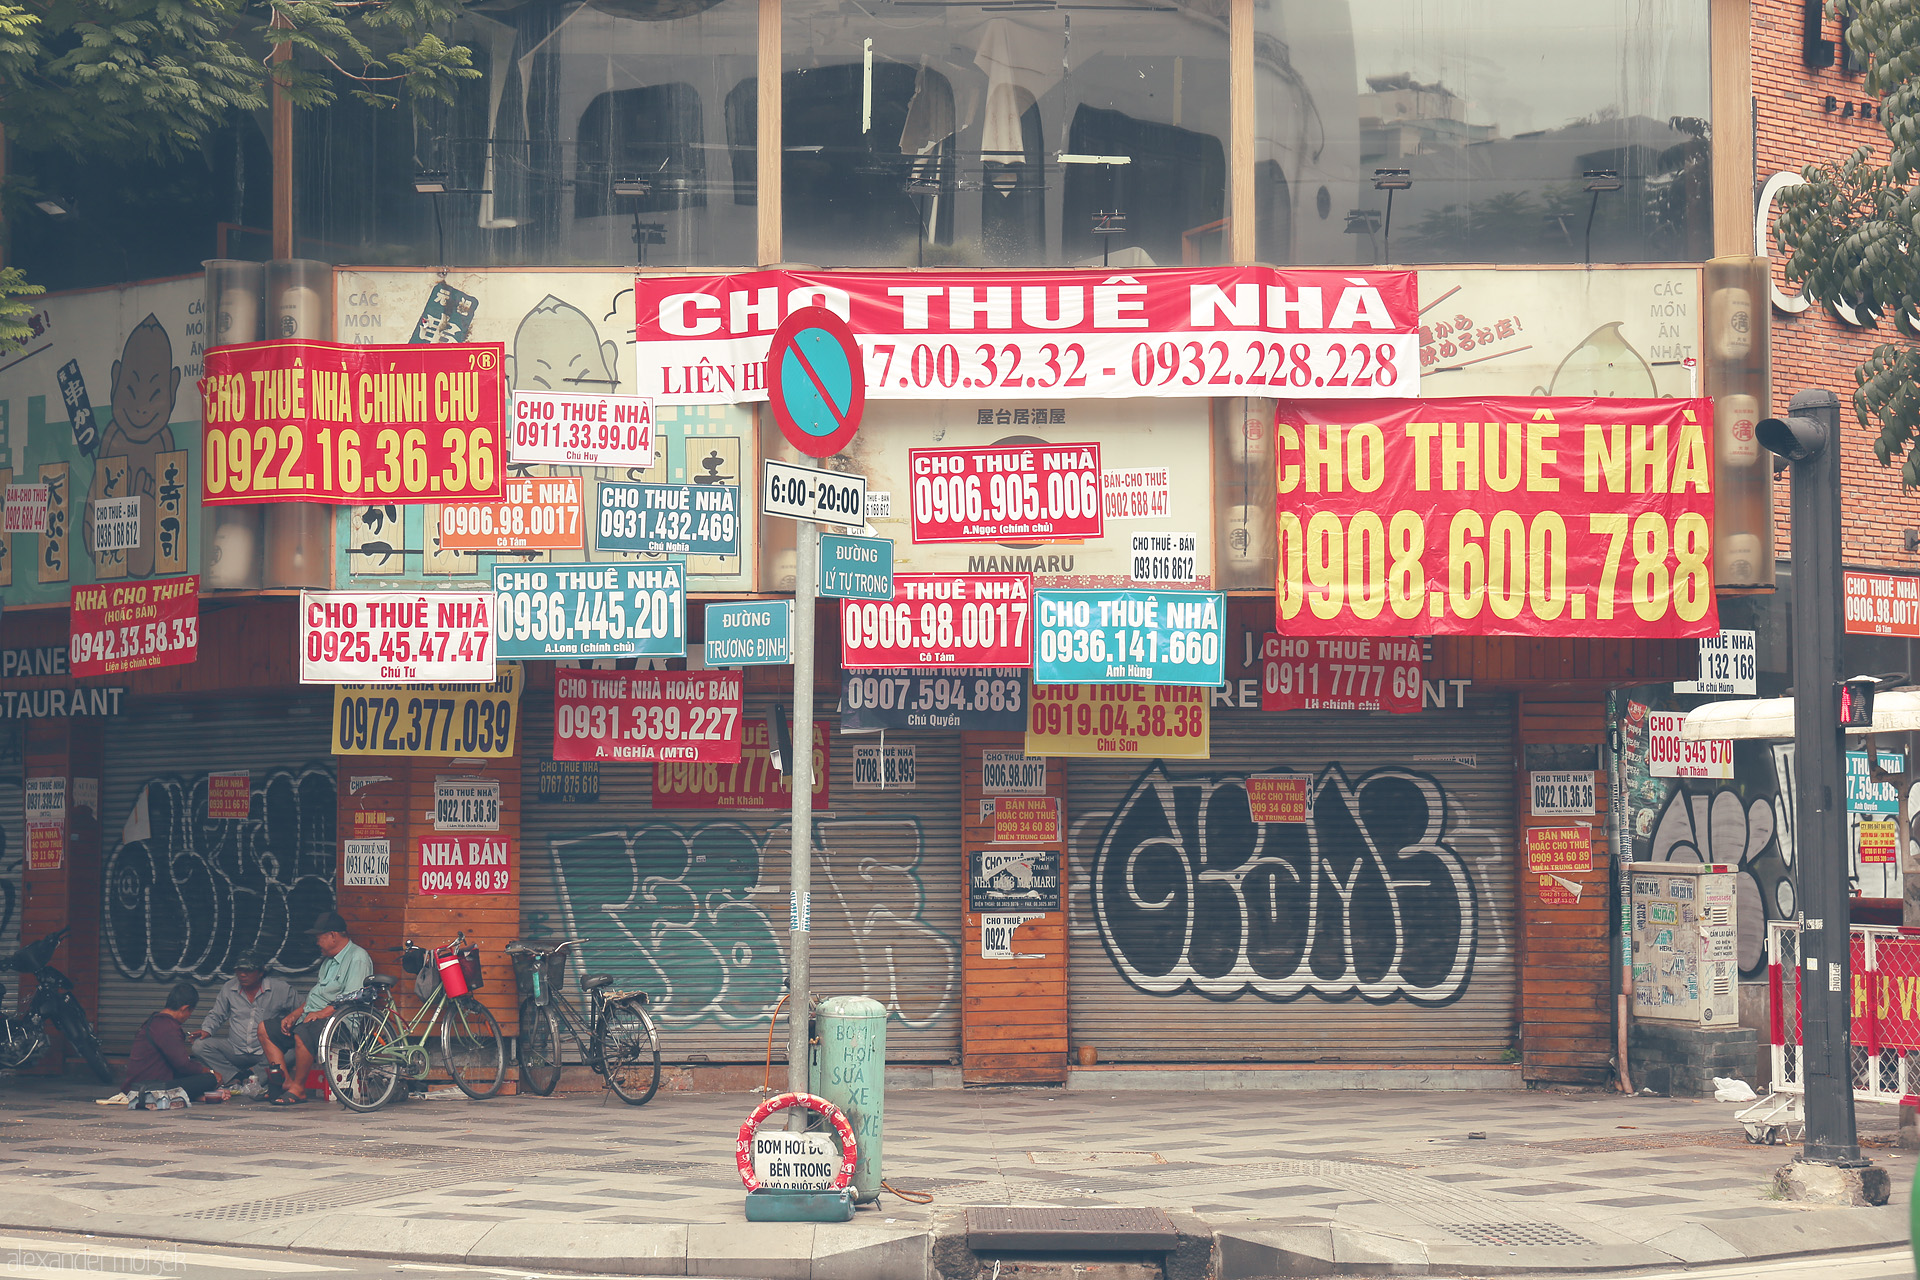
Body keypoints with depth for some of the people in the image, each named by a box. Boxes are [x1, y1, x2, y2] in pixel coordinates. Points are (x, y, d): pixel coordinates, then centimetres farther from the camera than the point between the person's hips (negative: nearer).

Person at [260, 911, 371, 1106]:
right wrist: (294, 1015, 9)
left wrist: (322, 1013, -22)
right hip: (311, 1018, 10)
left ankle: (298, 1089, -26)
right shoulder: (329, 960, 24)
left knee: (303, 1033, -38)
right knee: (265, 1029, 3)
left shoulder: (358, 958, -8)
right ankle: (287, 1081, -12)